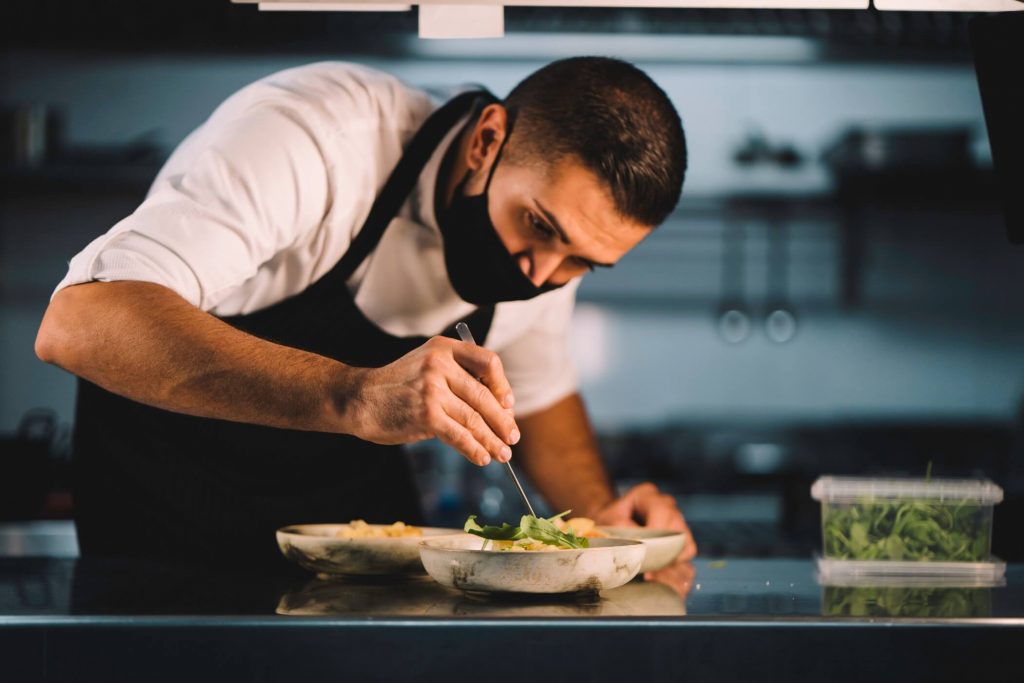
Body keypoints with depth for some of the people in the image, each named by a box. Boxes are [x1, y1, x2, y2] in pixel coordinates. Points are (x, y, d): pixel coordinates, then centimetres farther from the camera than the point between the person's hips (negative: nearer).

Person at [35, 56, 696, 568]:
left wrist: (602, 513, -11)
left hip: (354, 487, 5)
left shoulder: (558, 195, -9)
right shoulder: (314, 137, -32)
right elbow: (78, 324, -44)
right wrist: (354, 396, -54)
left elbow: (539, 395, 10)